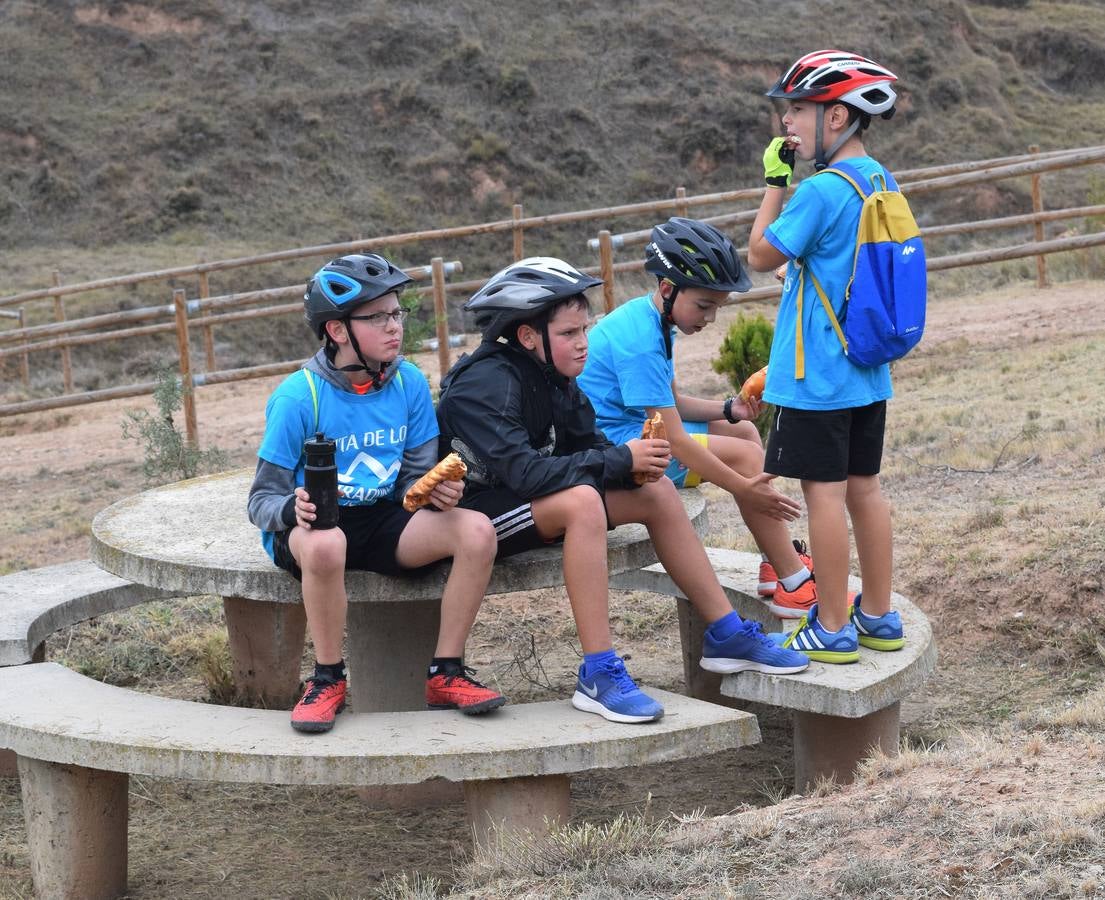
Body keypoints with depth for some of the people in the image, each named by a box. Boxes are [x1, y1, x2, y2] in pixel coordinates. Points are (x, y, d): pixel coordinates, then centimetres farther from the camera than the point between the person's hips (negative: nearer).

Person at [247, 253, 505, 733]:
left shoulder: (409, 383, -1)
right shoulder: (298, 397, -14)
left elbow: (417, 476, 7)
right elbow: (262, 501, -11)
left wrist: (438, 491, -18)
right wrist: (293, 508, -34)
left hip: (383, 520, 4)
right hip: (315, 525, -4)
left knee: (476, 530, -22)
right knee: (325, 545, -41)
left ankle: (445, 674, -9)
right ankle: (328, 681, -18)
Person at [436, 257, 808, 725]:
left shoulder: (550, 377, 4)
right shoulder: (485, 384, -23)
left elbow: (589, 445, 3)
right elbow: (524, 471, -34)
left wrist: (638, 463, -20)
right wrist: (622, 460, -29)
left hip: (536, 505, 9)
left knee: (657, 490, 0)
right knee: (582, 500, -36)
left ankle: (725, 635, 7)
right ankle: (599, 674, -35)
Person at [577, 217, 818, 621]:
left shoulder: (647, 317, 7)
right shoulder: (639, 341, -24)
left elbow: (671, 403, 15)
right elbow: (676, 440, -25)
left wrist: (728, 409, -2)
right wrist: (744, 489, -22)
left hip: (637, 431, 11)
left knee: (744, 432, 12)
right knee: (743, 455, -14)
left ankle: (779, 564, 10)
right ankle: (795, 587, -8)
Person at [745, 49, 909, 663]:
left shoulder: (820, 190, -19)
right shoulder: (878, 181, 8)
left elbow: (761, 255, -9)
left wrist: (775, 181, -4)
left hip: (815, 375, -9)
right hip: (869, 370, 9)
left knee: (823, 490, -2)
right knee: (864, 486, 14)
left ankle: (832, 629, 3)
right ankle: (878, 617, 21)